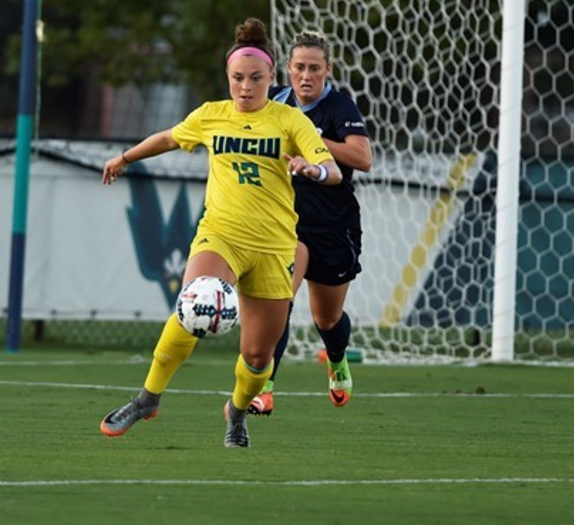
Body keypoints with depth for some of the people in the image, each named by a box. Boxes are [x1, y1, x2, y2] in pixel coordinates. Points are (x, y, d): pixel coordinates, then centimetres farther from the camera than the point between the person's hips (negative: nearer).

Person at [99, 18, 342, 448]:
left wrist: (313, 169, -33)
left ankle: (238, 412, 36)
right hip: (220, 234, 0)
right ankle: (149, 398, -13)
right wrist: (126, 158, 39)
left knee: (259, 355, 4)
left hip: (274, 246, 0)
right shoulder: (210, 115, 6)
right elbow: (169, 139, 26)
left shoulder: (289, 120, -1)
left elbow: (334, 173, -10)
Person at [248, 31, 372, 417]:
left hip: (334, 226, -1)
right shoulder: (276, 100, 0)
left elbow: (363, 158, -30)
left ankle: (337, 364, 52)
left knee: (328, 318, 17)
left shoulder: (340, 108, -13)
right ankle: (263, 390, -29)